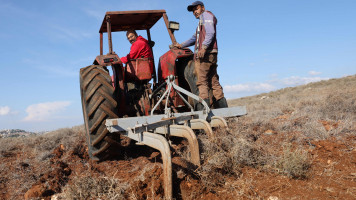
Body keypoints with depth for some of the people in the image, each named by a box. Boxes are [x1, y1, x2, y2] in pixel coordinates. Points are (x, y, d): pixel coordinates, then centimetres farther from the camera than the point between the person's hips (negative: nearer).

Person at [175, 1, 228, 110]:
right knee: (213, 81, 6)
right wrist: (181, 45, 40)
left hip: (206, 53, -9)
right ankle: (222, 105, 6)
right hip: (211, 55, 9)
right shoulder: (201, 23, 32)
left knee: (202, 80, -14)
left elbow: (210, 33, -12)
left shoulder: (206, 15, 5)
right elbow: (194, 38, 40)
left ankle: (203, 105, -20)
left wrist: (203, 47, -24)